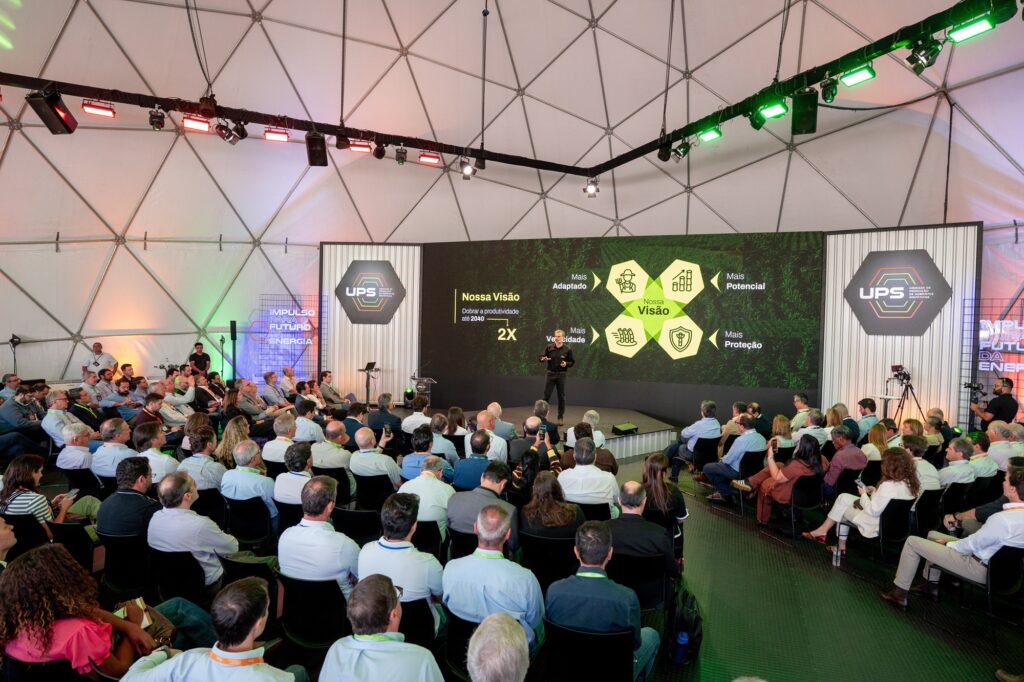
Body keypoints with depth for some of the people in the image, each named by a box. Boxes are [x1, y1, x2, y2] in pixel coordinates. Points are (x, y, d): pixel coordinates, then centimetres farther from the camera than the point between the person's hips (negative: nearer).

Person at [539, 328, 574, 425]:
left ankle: (560, 417, 16)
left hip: (561, 375, 0)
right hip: (550, 374, 0)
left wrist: (566, 364, -17)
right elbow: (540, 358, -2)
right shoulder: (549, 347, -3)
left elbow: (572, 362, 3)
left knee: (561, 396, 6)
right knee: (546, 395, 1)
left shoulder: (567, 349, -4)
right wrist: (543, 359, -25)